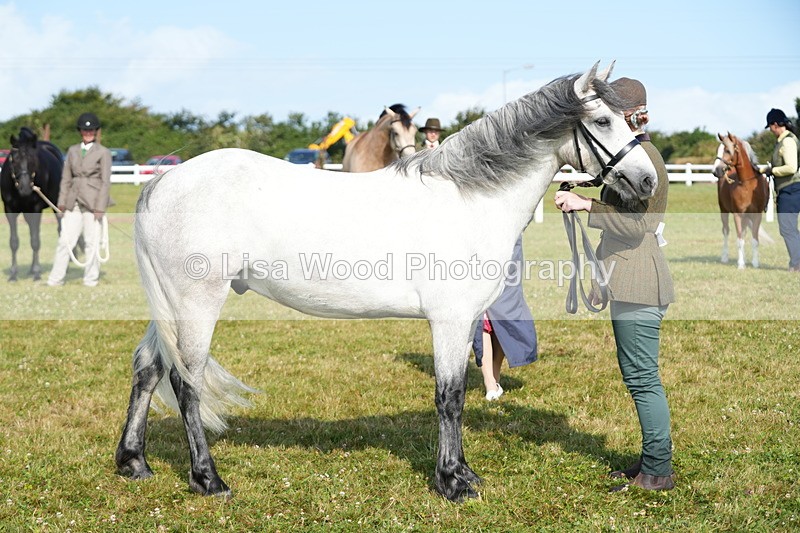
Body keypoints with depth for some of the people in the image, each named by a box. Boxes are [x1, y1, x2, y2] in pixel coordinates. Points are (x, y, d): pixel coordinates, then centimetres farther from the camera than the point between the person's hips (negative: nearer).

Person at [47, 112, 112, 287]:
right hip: (74, 203, 4)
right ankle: (55, 279, 6)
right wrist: (62, 203, 7)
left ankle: (90, 279, 10)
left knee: (92, 241, 0)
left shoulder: (103, 153, 0)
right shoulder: (72, 150, 13)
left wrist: (100, 208, -11)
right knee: (64, 240, 2)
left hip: (92, 203, -4)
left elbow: (106, 182, -4)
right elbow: (66, 178, 14)